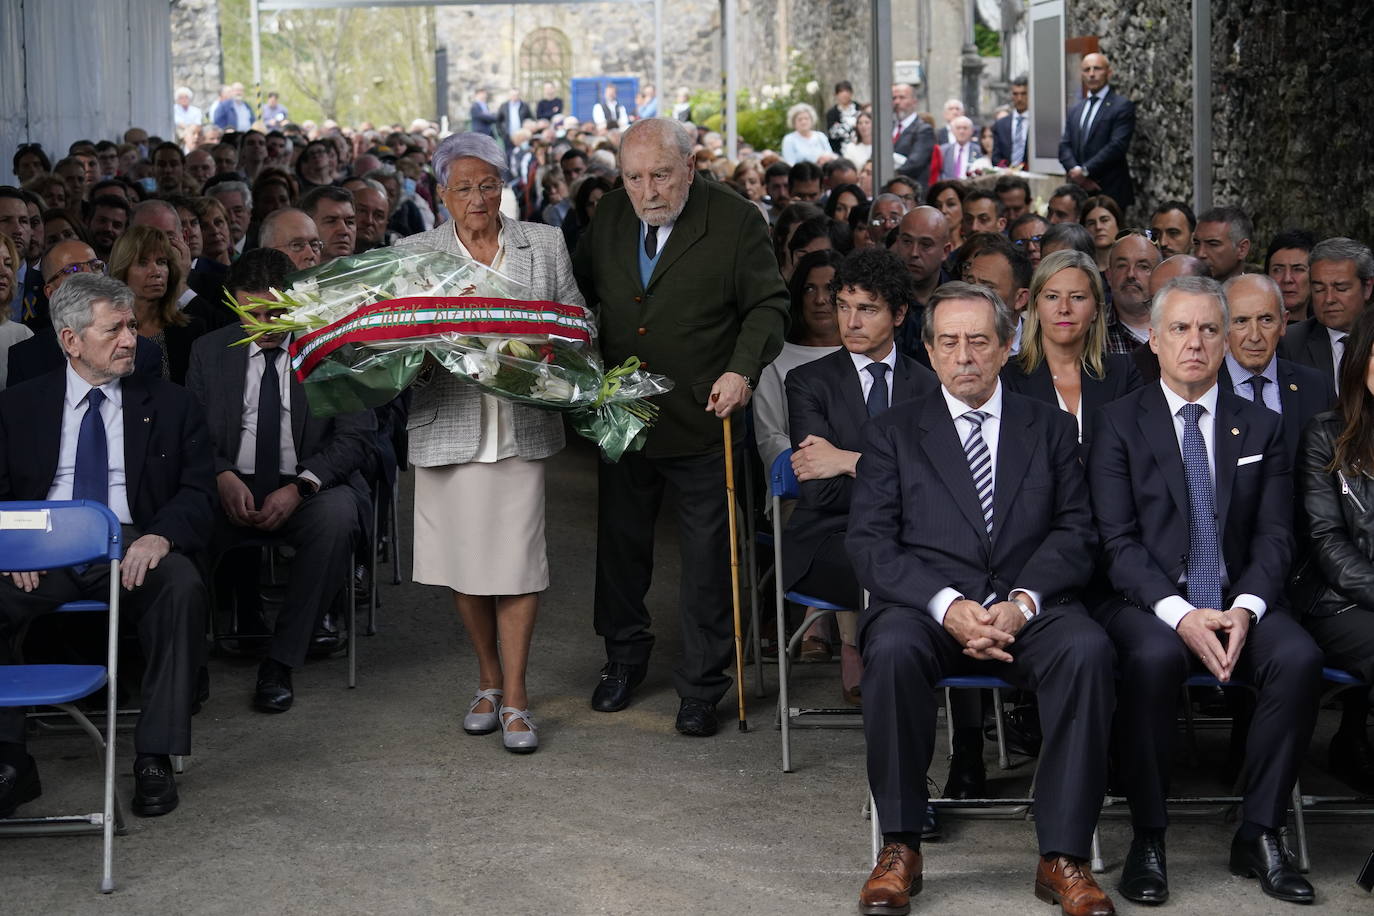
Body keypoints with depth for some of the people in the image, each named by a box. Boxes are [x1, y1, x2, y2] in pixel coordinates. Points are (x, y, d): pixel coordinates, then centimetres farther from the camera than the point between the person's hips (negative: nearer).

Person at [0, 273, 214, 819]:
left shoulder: (170, 406, 15)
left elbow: (198, 493, 8)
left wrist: (161, 536, -15)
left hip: (132, 549, 0)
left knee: (182, 586, -34)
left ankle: (155, 759, -27)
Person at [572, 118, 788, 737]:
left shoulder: (736, 222, -11)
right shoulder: (609, 216, 3)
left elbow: (767, 304, -7)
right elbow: (582, 291, 16)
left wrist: (742, 370, -21)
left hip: (701, 423, -4)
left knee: (707, 559, 4)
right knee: (621, 544, 17)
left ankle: (701, 686, 16)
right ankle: (624, 658, 37)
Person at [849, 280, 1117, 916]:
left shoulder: (1051, 429, 18)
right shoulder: (891, 433, 14)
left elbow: (1075, 534, 7)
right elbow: (869, 544, 2)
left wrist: (1023, 602, -13)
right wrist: (947, 604, -15)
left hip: (1028, 610, 1)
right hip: (926, 606, -1)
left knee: (1087, 648, -32)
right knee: (893, 649, -35)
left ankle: (1062, 857, -25)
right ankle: (899, 849, -21)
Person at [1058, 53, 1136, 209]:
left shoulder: (1123, 106, -2)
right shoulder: (1075, 110, 18)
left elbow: (1118, 145, -12)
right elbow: (1064, 146, 11)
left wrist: (1085, 171, -12)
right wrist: (1075, 170, -9)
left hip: (1111, 192, -5)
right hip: (1079, 191, 5)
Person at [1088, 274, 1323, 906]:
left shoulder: (1261, 428, 13)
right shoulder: (1120, 423, 4)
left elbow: (1274, 537, 6)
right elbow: (1118, 541, -5)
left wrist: (1245, 608, -15)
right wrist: (1179, 613, -20)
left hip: (1238, 602, 3)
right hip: (1149, 602, -3)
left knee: (1299, 658, -28)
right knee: (1155, 658, -36)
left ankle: (1259, 836, -15)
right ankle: (1147, 841, -21)